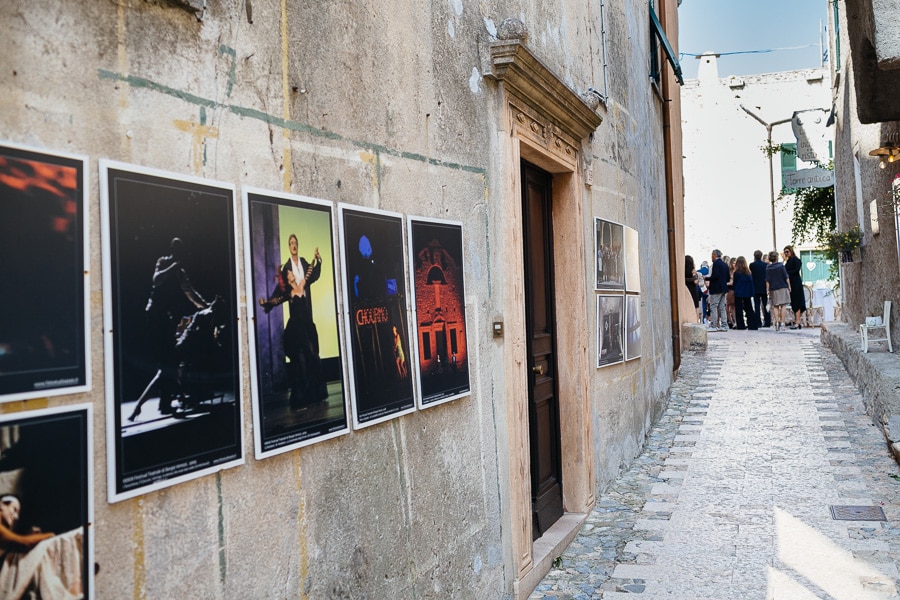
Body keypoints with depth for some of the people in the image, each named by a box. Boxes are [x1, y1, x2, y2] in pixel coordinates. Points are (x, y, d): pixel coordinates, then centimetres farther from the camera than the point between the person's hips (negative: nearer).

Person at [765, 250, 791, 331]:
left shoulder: (768, 268, 0)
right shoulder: (781, 265, -4)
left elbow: (767, 280, -1)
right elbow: (786, 277, -3)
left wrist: (768, 290, 2)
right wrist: (789, 286, 4)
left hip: (773, 289, 1)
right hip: (783, 288, -1)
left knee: (775, 306, 7)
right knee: (783, 306, 1)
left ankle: (777, 323, -2)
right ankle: (782, 323, -3)